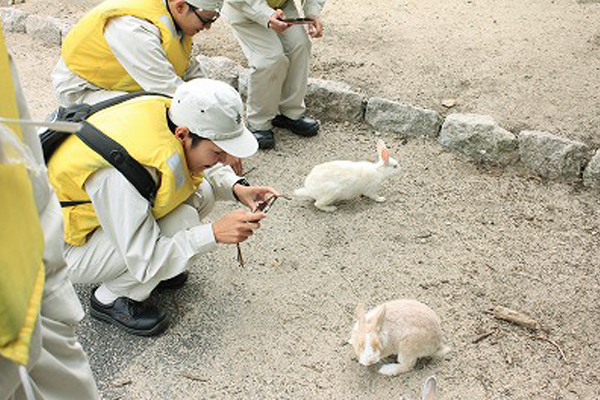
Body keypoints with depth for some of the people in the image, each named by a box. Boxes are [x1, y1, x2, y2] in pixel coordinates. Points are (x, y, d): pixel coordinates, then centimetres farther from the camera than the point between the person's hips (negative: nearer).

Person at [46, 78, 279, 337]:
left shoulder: (169, 111, -15)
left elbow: (202, 168, 7)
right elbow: (143, 261, -31)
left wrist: (236, 187, -11)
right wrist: (214, 233, -33)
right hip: (67, 248, -7)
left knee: (201, 191, -7)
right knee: (183, 223, -26)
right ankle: (111, 299, -4)